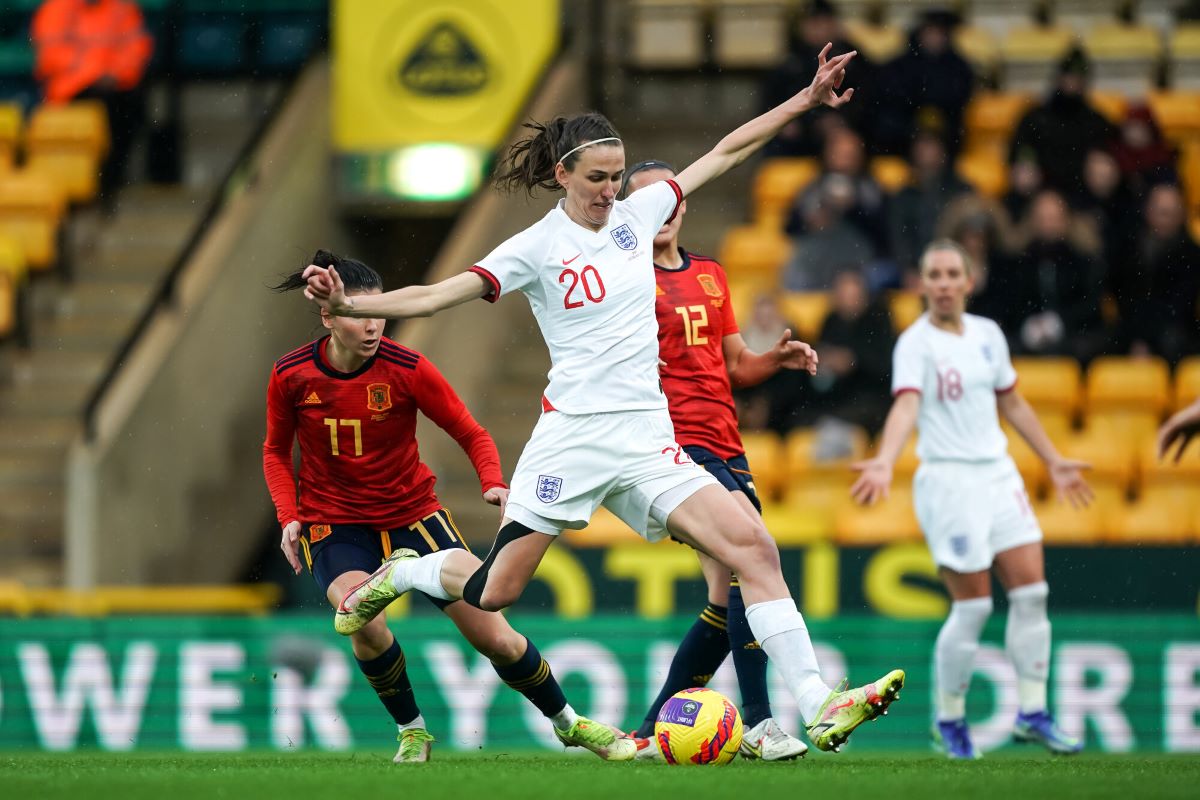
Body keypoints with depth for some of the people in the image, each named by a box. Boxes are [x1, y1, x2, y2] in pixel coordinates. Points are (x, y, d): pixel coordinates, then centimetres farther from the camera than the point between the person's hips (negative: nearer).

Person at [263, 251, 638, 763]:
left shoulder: (408, 369, -14)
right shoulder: (291, 376, -10)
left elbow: (471, 434, -4)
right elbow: (276, 452, 7)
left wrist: (493, 483, -23)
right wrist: (289, 517, -8)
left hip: (412, 513, 0)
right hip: (333, 523, 0)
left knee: (495, 638, -4)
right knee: (363, 622, -31)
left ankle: (567, 722, 22)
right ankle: (411, 730, -5)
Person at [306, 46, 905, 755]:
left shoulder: (636, 214, 8)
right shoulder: (536, 248, -4)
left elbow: (726, 153, 16)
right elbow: (434, 296, -10)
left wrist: (805, 102, 13)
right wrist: (346, 305, -24)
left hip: (646, 439, 3)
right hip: (571, 432, -3)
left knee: (752, 545, -16)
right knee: (495, 591, 1)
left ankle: (818, 708, -20)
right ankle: (401, 572, 36)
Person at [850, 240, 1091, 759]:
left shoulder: (988, 334, 10)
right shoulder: (917, 343, -11)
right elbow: (906, 406, -27)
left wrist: (1054, 462, 26)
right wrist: (884, 463, -44)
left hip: (999, 473, 6)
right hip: (948, 479, -6)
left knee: (1031, 590, 0)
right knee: (972, 606, -6)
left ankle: (1032, 713, 10)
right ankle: (949, 719, 11)